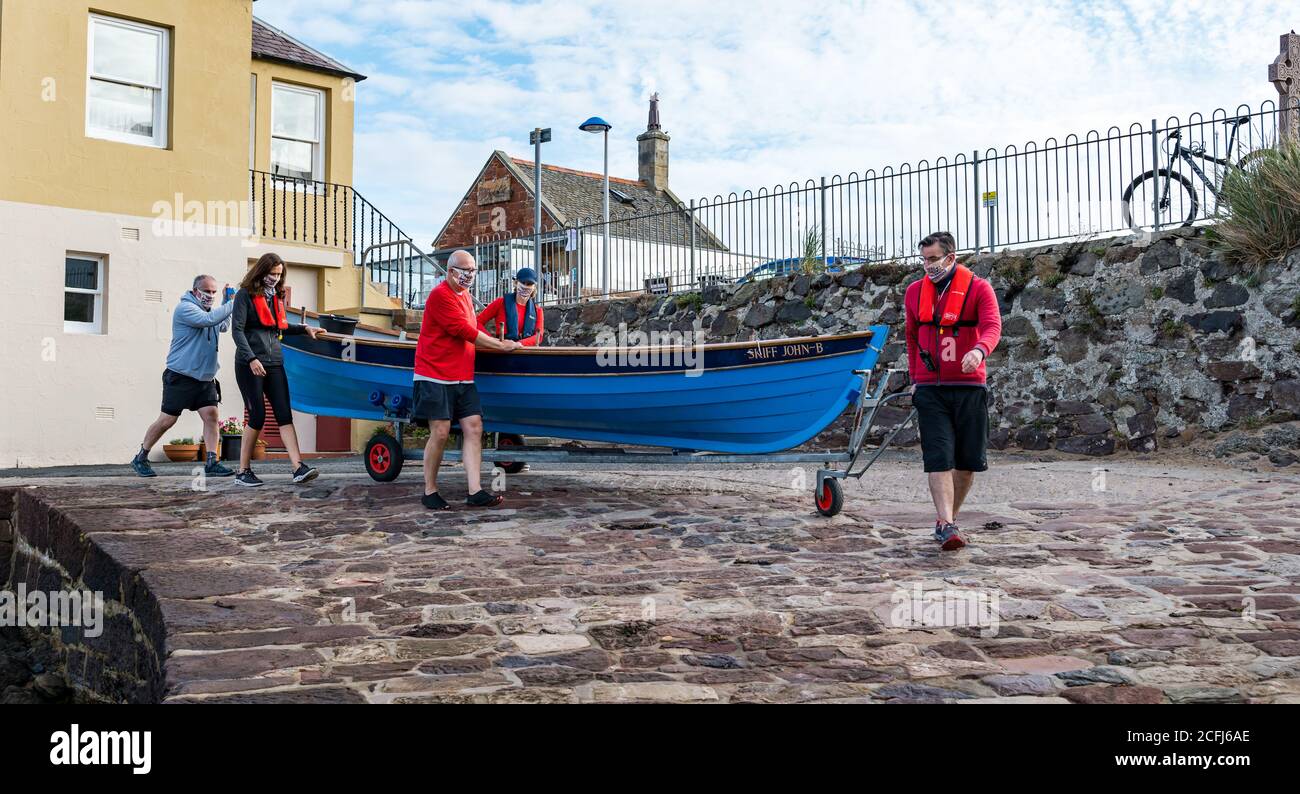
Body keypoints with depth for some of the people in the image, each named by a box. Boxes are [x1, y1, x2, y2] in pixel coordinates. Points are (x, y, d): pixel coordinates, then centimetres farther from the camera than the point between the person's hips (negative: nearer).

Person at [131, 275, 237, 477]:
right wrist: (232, 305, -22)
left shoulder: (208, 310, 16)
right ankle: (140, 459, 13)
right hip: (181, 377, -7)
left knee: (211, 415, -7)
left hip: (205, 378, 7)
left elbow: (223, 327, 26)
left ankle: (211, 463, -8)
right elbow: (208, 320, -25)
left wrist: (228, 301, 15)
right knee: (167, 419, -2)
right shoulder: (185, 308, -10)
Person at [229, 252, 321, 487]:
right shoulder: (245, 295, -3)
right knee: (257, 416, -5)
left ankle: (299, 468, -14)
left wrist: (304, 328, 17)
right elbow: (237, 330, -10)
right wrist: (251, 359, -20)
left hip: (274, 363, 6)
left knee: (284, 415, -5)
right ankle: (243, 471, 8)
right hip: (249, 365, -6)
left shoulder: (277, 296, 17)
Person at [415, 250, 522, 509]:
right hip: (435, 376, -8)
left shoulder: (465, 295, 18)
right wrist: (501, 345, -8)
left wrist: (498, 343, 17)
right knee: (440, 432, -8)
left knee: (474, 427, -3)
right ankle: (430, 492, 5)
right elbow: (465, 331, -15)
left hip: (462, 376, 8)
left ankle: (475, 492, -6)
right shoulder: (440, 295, -11)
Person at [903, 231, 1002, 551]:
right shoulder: (914, 292, 10)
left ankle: (949, 517, 23)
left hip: (969, 386, -1)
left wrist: (979, 350, -39)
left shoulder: (978, 288, -2)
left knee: (968, 460, 6)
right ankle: (945, 525, -15)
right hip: (929, 389, 1)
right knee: (938, 457, -11)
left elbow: (992, 326, -17)